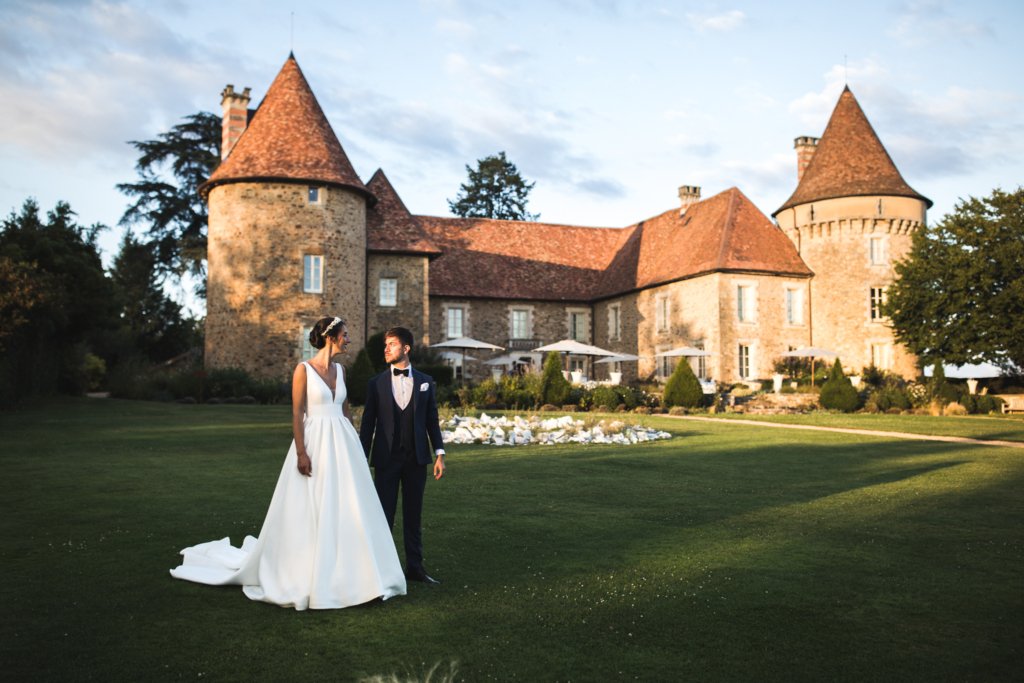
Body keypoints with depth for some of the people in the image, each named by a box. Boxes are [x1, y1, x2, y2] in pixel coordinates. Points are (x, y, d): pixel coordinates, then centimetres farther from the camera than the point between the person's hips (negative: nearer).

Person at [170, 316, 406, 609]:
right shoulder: (303, 369, -8)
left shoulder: (339, 370, 11)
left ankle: (343, 574, 16)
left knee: (345, 510, 6)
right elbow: (297, 413, -10)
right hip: (314, 444, -6)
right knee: (309, 513, 1)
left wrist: (354, 444, 14)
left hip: (342, 445, 6)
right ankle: (306, 576, 15)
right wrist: (301, 453, -16)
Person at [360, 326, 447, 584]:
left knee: (414, 515, 10)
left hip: (416, 459, 1)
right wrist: (362, 459, 0)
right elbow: (368, 423, 3)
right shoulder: (376, 383, 2)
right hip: (386, 459, -1)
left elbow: (432, 420, 6)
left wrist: (439, 454, 0)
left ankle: (414, 567, 19)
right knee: (383, 515, 4)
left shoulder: (426, 382, 5)